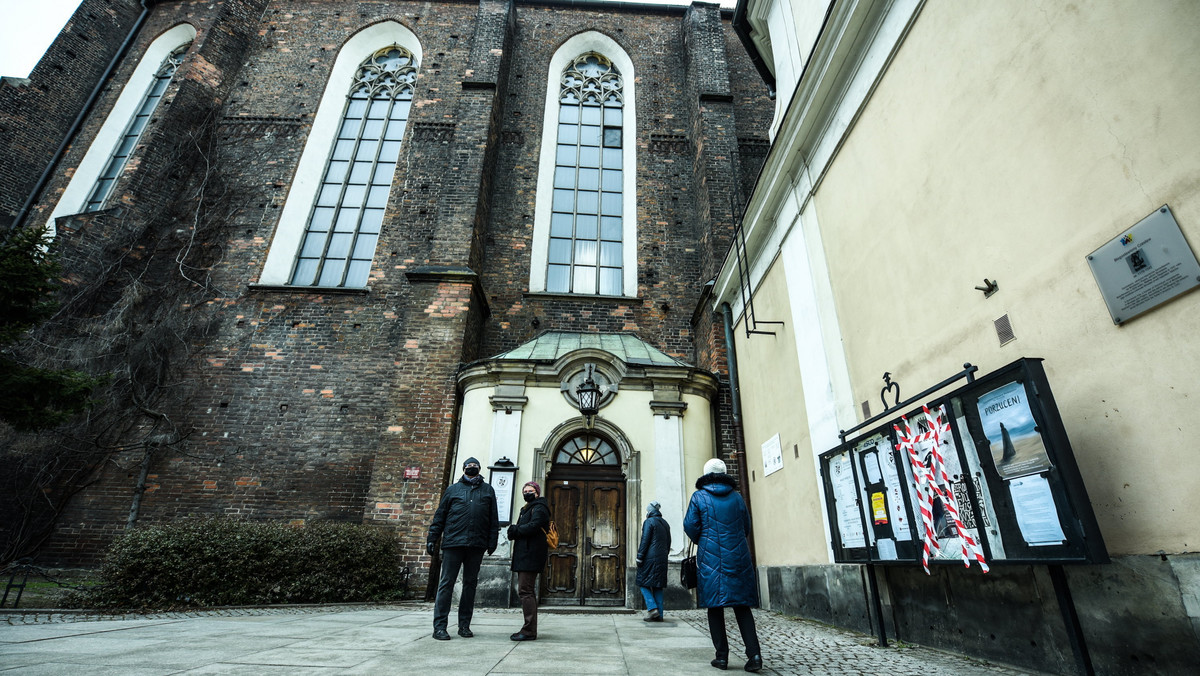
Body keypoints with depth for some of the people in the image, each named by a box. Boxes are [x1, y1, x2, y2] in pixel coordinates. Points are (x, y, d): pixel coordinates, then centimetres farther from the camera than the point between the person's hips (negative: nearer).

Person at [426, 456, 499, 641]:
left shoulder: (488, 490, 13)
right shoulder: (453, 489, 10)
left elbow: (493, 519, 12)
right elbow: (440, 515, 10)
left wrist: (492, 541, 5)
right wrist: (432, 539, 4)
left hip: (477, 545, 2)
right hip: (453, 542, -2)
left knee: (470, 583, 9)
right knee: (446, 583, 0)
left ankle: (464, 625, 20)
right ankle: (439, 626, 8)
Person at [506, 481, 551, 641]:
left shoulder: (539, 508, -6)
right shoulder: (527, 508, 25)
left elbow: (533, 526, -21)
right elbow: (522, 528, 19)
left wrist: (515, 530, -9)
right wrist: (515, 531, -3)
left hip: (530, 554, -10)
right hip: (525, 555, 10)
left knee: (525, 591, -12)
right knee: (526, 591, 12)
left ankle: (529, 631, -9)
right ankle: (529, 630, 19)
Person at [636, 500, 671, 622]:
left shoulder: (649, 522, -7)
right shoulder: (665, 523, 15)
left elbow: (645, 541, -12)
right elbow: (668, 542, 18)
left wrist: (639, 557, -9)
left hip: (650, 558, -7)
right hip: (662, 559, 7)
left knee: (644, 584, 2)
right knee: (658, 586, 9)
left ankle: (652, 608, -11)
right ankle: (659, 614, 7)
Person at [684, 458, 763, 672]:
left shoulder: (699, 496, -2)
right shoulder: (736, 496, 7)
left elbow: (690, 526, -5)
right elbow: (746, 526, 13)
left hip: (710, 558, -2)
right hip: (738, 557, 3)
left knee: (715, 606, 6)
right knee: (741, 606, 10)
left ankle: (722, 656, 8)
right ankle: (754, 653, 0)